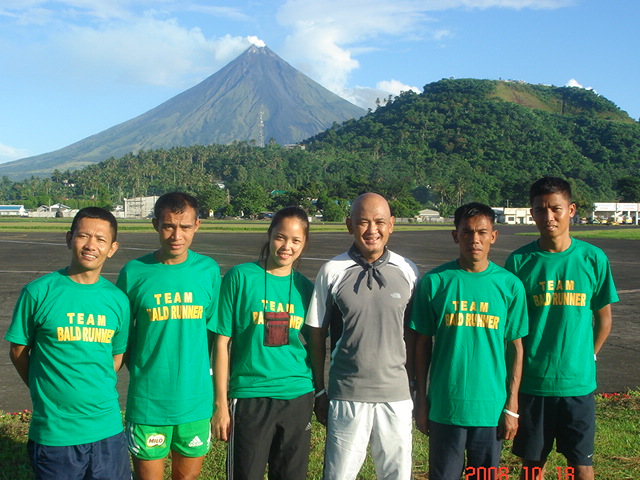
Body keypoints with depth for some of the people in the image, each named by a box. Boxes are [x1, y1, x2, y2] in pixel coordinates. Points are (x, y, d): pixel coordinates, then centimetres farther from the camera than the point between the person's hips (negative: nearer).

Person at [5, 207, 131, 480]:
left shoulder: (118, 299, 1)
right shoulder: (38, 292, -8)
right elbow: (18, 351, 2)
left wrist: (94, 392, 4)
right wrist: (45, 391, 3)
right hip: (53, 433, -2)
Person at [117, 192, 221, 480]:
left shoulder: (209, 270, -1)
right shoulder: (135, 272, -5)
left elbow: (216, 332, 5)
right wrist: (142, 374, -4)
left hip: (196, 400, 2)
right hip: (147, 401, -1)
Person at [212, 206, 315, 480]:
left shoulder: (305, 287, 5)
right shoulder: (240, 277, -5)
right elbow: (222, 342, -5)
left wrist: (319, 398, 12)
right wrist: (221, 403, -6)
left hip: (298, 398, 3)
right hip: (250, 397, -3)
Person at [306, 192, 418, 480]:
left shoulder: (407, 271, 1)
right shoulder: (332, 271, -4)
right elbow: (317, 334, 2)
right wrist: (320, 391, 3)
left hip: (396, 395, 2)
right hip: (347, 395, -1)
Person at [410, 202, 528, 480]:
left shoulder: (510, 285, -2)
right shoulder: (435, 281, -4)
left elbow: (516, 347, 2)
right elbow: (423, 343, 2)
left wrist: (512, 406, 1)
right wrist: (421, 401, 2)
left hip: (491, 407, 1)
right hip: (444, 405, 0)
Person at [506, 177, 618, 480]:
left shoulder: (593, 258, -4)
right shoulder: (519, 261, -4)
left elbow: (603, 318, 7)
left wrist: (587, 357, 5)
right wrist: (515, 372, 1)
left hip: (578, 383, 0)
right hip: (531, 383, 0)